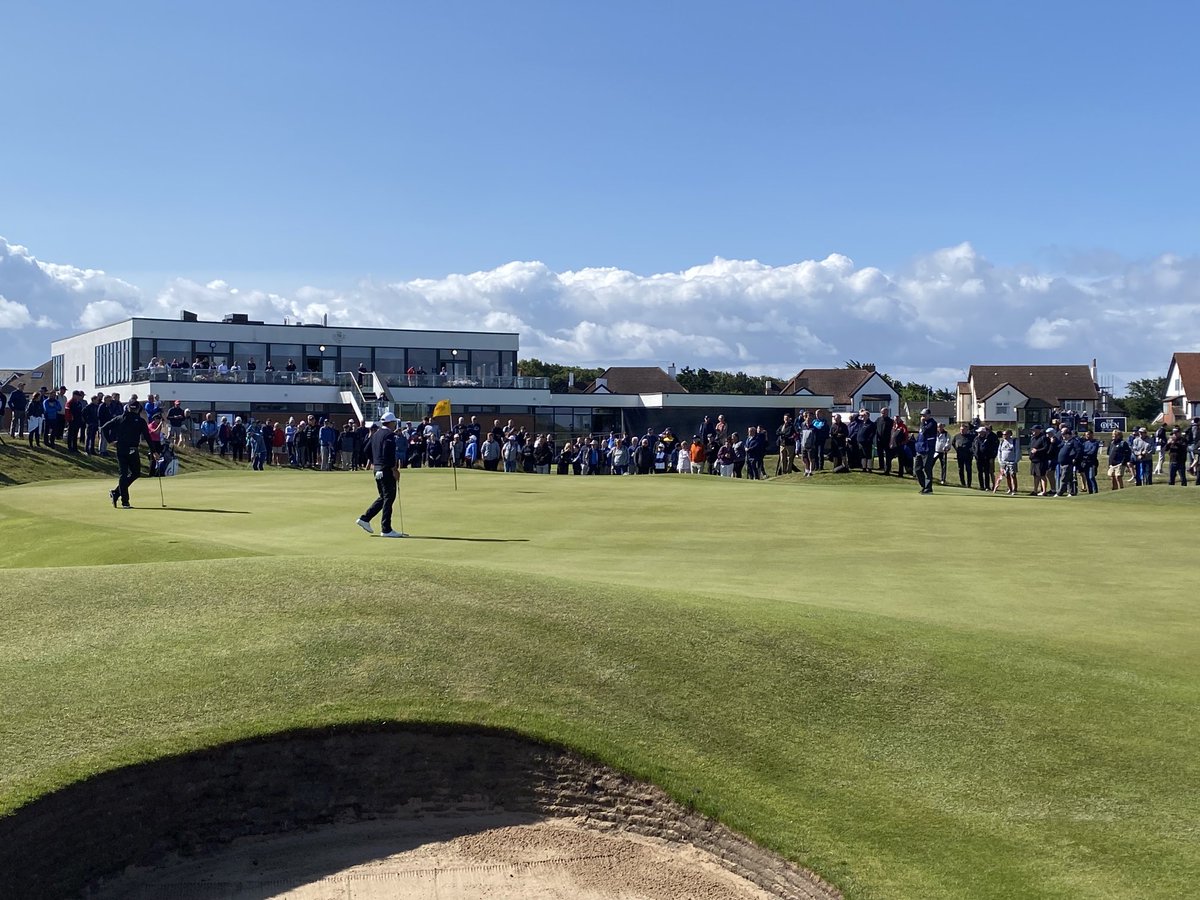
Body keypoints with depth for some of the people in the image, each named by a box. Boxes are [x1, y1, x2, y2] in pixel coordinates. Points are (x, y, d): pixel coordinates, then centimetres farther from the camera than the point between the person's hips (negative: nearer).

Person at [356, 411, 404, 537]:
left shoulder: (375, 434, 13)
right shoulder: (389, 435, -14)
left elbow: (367, 450, 18)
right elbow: (388, 454, -23)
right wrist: (394, 469, -18)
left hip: (377, 469, 9)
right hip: (387, 470, -9)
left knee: (383, 497, 19)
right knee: (389, 497, -4)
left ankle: (364, 518, 14)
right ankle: (386, 530, -3)